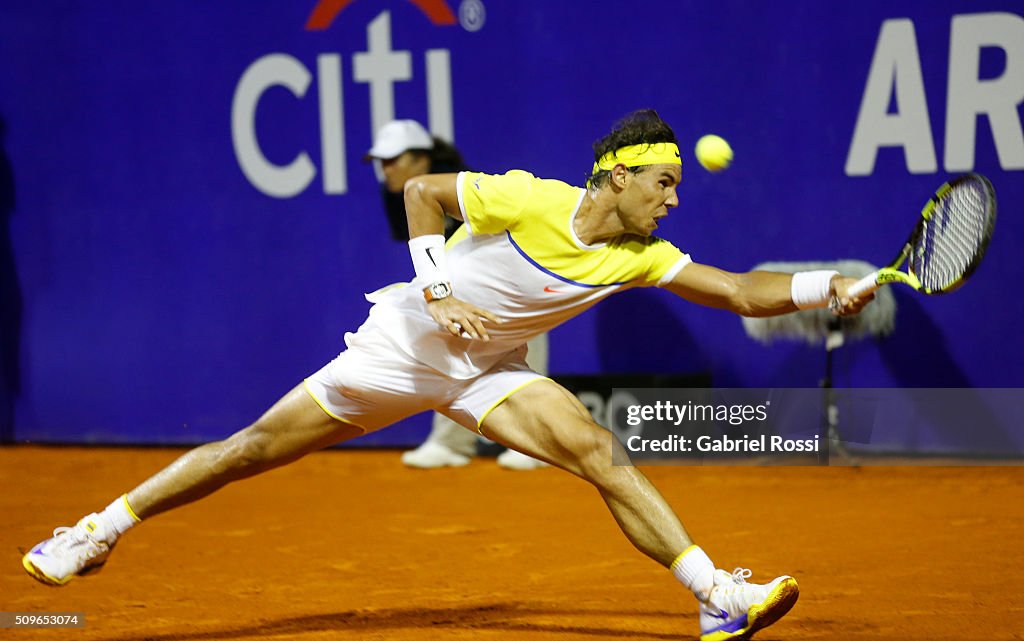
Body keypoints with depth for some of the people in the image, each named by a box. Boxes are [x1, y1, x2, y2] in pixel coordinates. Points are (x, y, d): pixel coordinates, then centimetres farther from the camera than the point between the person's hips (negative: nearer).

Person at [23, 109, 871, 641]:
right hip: (404, 342, -4)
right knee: (258, 447, -3)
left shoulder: (640, 255, -8)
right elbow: (421, 191, -13)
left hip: (486, 369, 4)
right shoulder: (529, 200, -23)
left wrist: (826, 287, -23)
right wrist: (437, 290, -21)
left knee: (602, 453, -17)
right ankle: (101, 530, 12)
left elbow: (743, 293, -10)